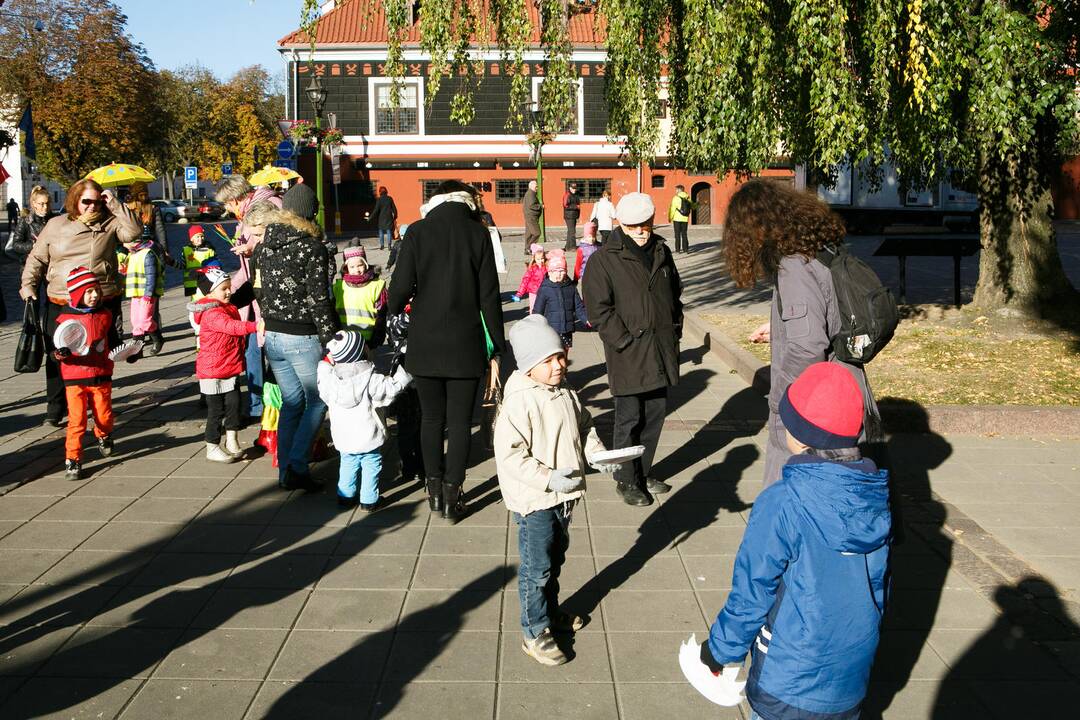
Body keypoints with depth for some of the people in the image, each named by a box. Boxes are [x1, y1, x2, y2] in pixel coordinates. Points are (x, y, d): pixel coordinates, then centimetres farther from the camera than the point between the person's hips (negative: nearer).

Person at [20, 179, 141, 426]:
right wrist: (28, 285, 2)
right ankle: (55, 408, 17)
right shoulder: (56, 225, 8)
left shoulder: (109, 223, 4)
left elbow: (134, 232, -12)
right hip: (60, 304, 1)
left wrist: (115, 205, -11)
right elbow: (37, 258, 13)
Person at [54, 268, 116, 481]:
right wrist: (60, 354, -22)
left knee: (104, 415, 8)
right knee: (76, 420, -5)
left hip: (101, 377, 3)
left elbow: (113, 343, 15)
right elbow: (55, 349, -1)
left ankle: (103, 437, 41)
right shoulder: (64, 319, -5)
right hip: (74, 378, -2)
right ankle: (72, 459, 4)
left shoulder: (105, 315, 5)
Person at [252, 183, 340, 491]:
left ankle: (286, 471, 19)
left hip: (272, 335, 6)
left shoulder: (263, 244, 5)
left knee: (291, 402, 17)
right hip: (303, 338, -6)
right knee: (317, 400, 8)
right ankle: (297, 466, -2)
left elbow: (257, 289, 11)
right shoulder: (312, 247, -14)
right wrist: (332, 340, -11)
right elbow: (319, 300, -16)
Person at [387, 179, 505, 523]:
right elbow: (489, 296, -3)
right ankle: (452, 495, 8)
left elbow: (400, 288, -8)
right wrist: (497, 348, 4)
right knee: (459, 421, 7)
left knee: (432, 417, 15)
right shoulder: (478, 234, -3)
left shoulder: (418, 232, -3)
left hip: (424, 343, 1)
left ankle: (435, 489, 21)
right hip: (465, 345, -1)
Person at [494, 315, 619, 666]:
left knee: (555, 559, 24)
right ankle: (535, 633, 15)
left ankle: (551, 611, 43)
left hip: (563, 495, 8)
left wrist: (597, 453, -2)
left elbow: (584, 427, 16)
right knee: (536, 567, 2)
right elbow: (509, 455, -26)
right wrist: (548, 479, -29)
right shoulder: (519, 403, -23)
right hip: (534, 500, -8)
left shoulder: (566, 394, 2)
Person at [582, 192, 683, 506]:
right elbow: (598, 309, -11)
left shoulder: (661, 252, 11)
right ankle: (627, 480, 15)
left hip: (661, 350, 6)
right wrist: (625, 341, -14)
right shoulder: (604, 259, -8)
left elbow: (675, 295, 21)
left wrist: (674, 333, 12)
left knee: (656, 414, 13)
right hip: (628, 355, -6)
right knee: (629, 418, 1)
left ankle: (643, 472, 29)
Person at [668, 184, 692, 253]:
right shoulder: (687, 198, 5)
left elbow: (672, 209, -9)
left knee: (677, 234, 2)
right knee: (684, 234, 11)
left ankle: (678, 249, 0)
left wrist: (670, 218, -2)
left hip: (677, 218, -4)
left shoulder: (676, 198, -8)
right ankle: (685, 248, 9)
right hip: (685, 219, 4)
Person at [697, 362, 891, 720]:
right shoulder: (876, 498, -6)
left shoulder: (780, 506, -24)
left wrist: (719, 650, 0)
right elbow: (879, 586, 6)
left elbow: (750, 594, -16)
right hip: (852, 679, 5)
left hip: (789, 683, -5)